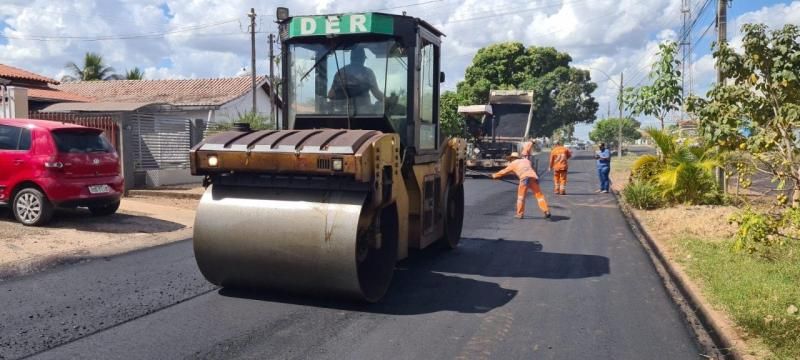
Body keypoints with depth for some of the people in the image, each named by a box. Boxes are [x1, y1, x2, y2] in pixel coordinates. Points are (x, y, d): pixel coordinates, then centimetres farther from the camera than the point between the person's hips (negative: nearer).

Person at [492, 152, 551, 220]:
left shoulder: (513, 164, 21)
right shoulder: (526, 160, 31)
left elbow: (504, 171, 29)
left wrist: (494, 175, 43)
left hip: (525, 178, -3)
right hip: (534, 177, 4)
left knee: (521, 196, 10)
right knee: (539, 195, 6)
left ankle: (520, 214, 9)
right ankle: (546, 211, -3)